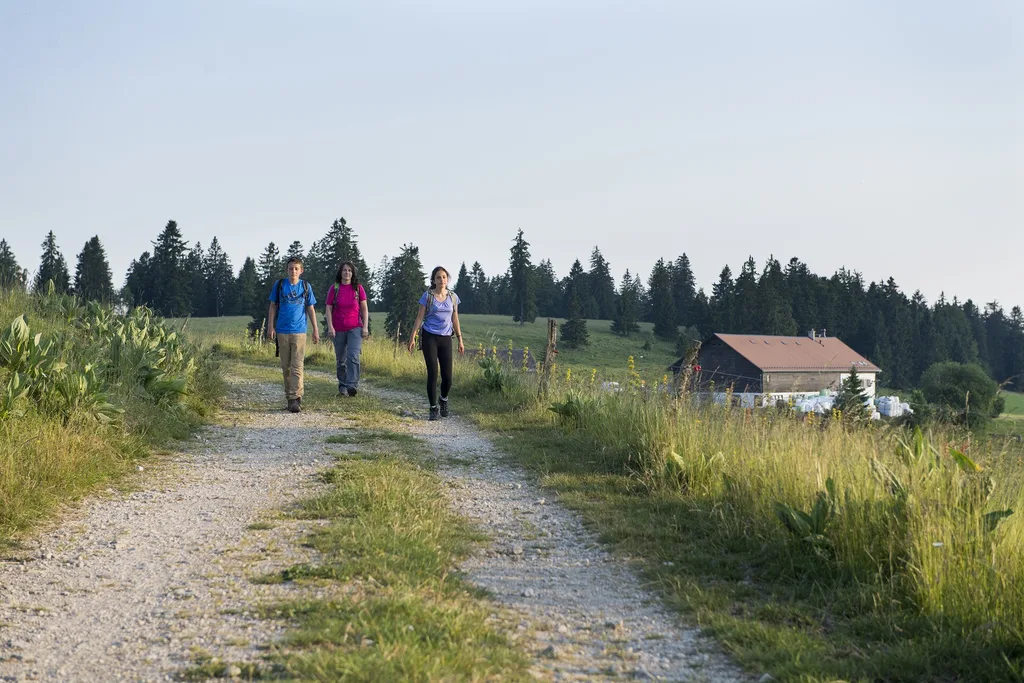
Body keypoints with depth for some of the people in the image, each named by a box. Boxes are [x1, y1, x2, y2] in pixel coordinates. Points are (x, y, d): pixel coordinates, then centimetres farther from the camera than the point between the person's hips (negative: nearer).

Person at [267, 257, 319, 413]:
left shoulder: (305, 287, 5)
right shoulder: (279, 285, 4)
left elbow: (310, 309, 9)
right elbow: (273, 307, 8)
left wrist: (315, 330, 6)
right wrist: (271, 326, 0)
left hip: (299, 331, -1)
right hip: (282, 331, 1)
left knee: (297, 366, -9)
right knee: (286, 366, 7)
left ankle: (296, 399, -13)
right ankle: (289, 397, 16)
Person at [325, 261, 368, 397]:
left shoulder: (358, 288, 4)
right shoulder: (334, 288, 3)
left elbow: (364, 309, 5)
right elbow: (328, 309, 1)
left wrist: (365, 327, -2)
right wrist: (330, 327, -8)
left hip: (355, 329, -1)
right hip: (338, 329, 1)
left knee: (353, 356, -18)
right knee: (340, 360, 8)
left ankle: (352, 386, -24)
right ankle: (342, 387, 18)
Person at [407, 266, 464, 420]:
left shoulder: (453, 297, 7)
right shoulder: (427, 296, -2)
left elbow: (455, 319, 12)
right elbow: (419, 317, -1)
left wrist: (460, 340, 11)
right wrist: (412, 337, -8)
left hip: (446, 338, 3)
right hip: (429, 337, -3)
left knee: (447, 376, -1)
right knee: (432, 374, -5)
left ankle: (443, 400, 28)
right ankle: (434, 408, 8)